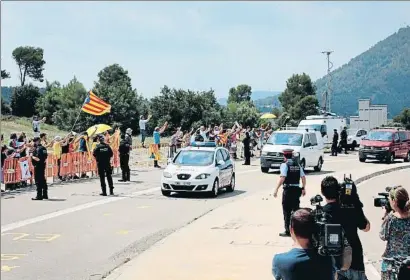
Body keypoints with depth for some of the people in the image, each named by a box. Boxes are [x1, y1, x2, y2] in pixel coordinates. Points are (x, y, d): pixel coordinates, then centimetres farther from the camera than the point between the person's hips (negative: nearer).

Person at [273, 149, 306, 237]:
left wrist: (276, 189, -18)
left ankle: (288, 231, 2)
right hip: (297, 189, 6)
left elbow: (282, 178, -19)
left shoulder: (284, 165, -8)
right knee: (296, 209, 14)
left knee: (287, 211, 1)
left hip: (288, 189, -5)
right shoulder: (297, 164, 9)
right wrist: (303, 188, 16)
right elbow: (303, 177, 6)